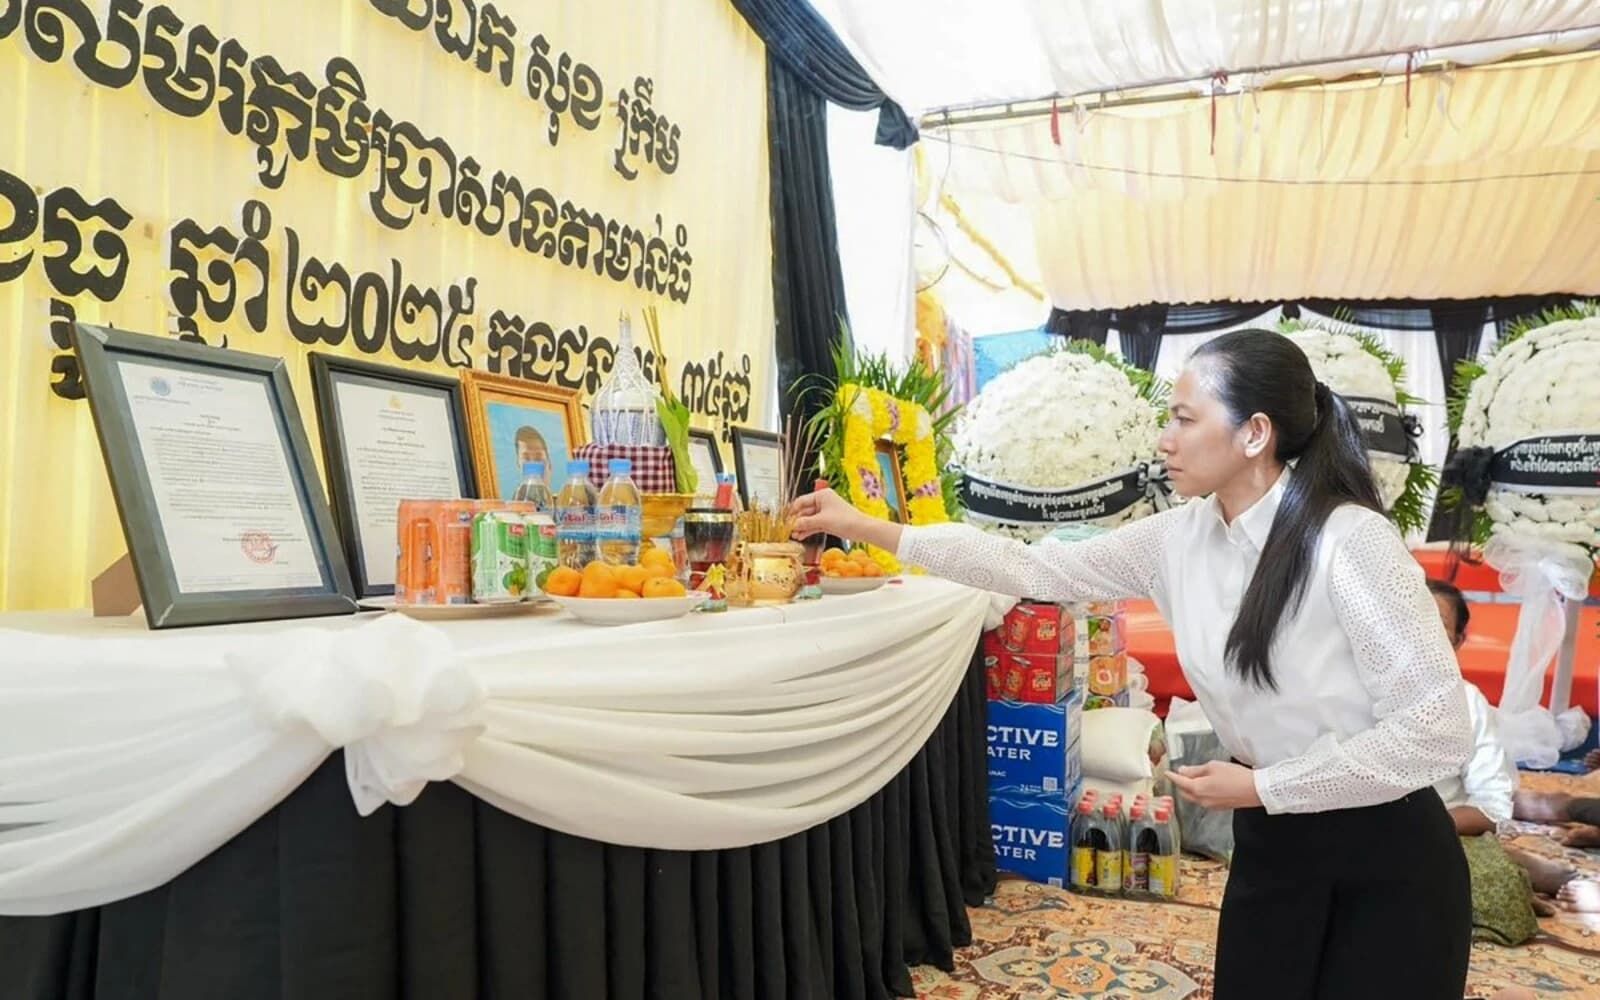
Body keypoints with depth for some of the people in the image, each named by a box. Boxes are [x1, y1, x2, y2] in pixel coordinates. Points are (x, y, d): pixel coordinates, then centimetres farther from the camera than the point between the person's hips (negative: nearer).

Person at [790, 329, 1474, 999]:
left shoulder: (1350, 541, -22)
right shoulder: (1181, 538, -4)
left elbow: (1437, 729, -22)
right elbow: (1038, 571, 0)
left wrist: (1260, 786, -17)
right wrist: (865, 529, -1)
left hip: (1384, 863, -5)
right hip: (1268, 850, 6)